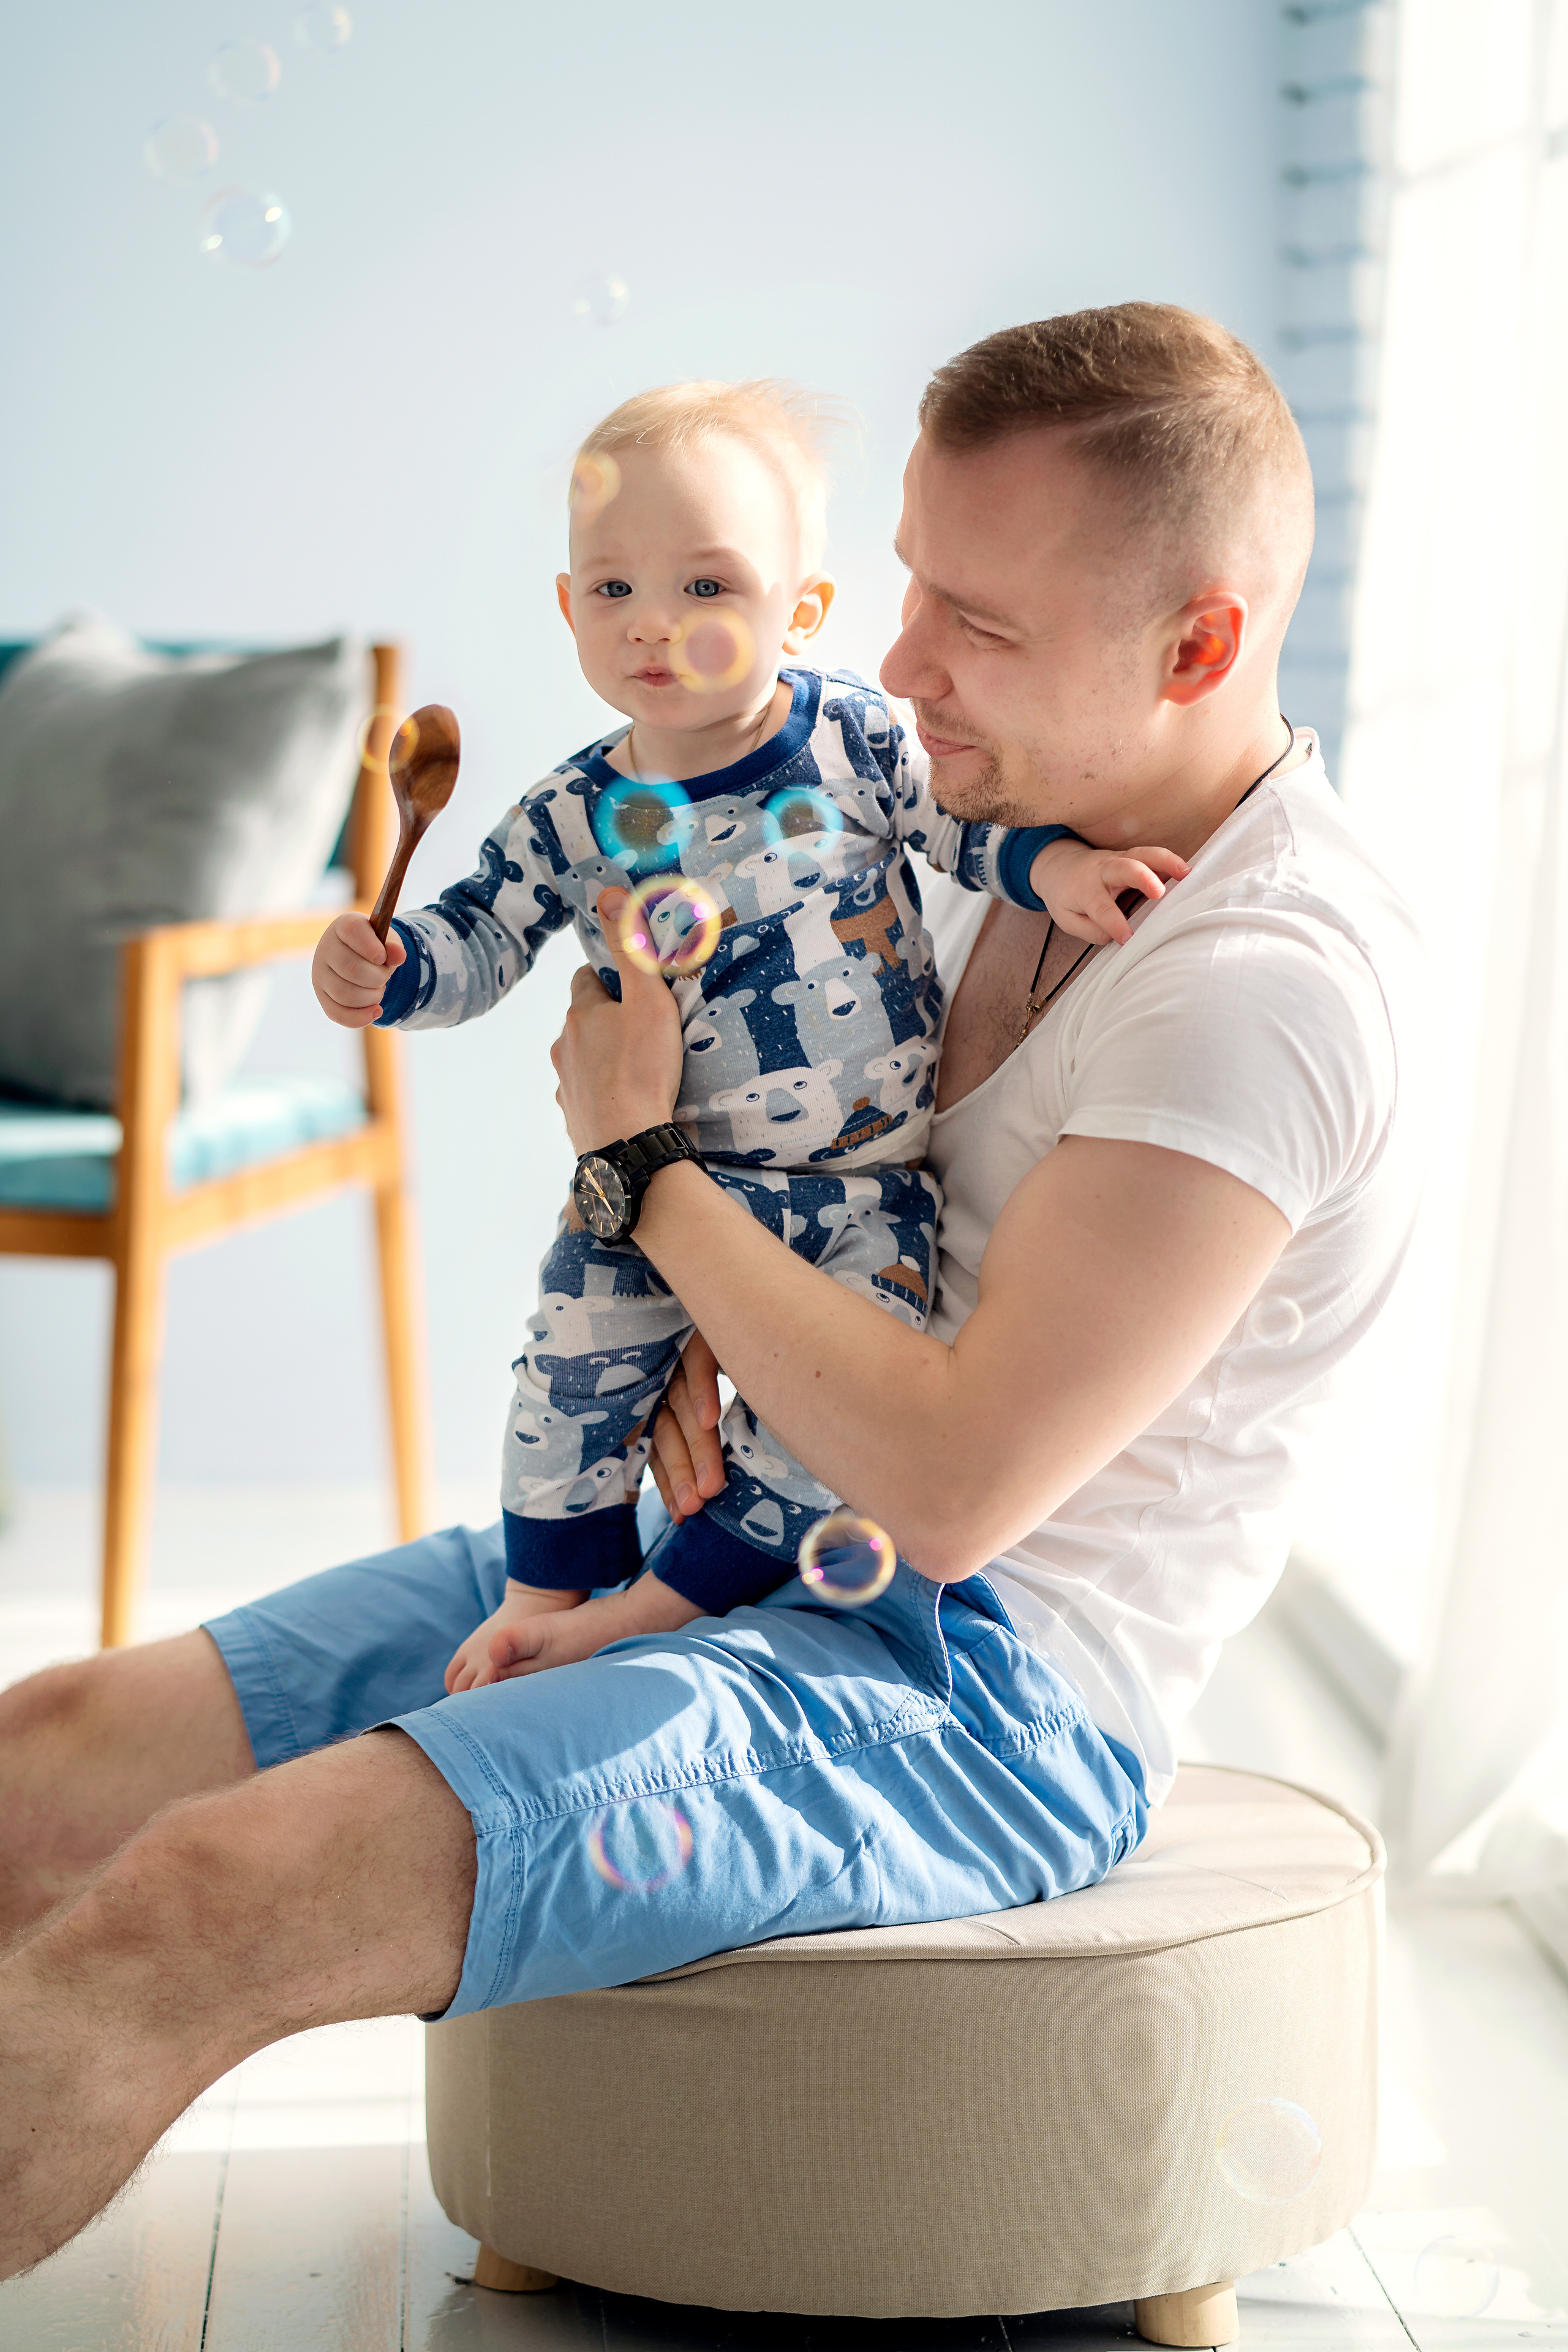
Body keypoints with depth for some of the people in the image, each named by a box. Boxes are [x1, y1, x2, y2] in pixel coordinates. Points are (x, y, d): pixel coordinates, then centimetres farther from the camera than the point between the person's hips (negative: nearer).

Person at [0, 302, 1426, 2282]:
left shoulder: (1273, 979, -20)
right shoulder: (1052, 827, 10)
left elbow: (952, 1482, -24)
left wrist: (642, 1159, -12)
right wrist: (691, 1319, 0)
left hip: (990, 1696, -9)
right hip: (753, 1542, 9)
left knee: (184, 1914, -26)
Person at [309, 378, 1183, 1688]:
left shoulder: (853, 737, -7)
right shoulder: (569, 821, -3)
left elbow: (966, 816, 2)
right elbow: (480, 942, 2)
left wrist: (1054, 865, -17)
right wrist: (384, 968, -17)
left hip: (869, 1185, -1)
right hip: (671, 1174, 1)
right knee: (579, 1358, -11)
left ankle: (657, 1605, 3)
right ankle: (542, 1597, 12)